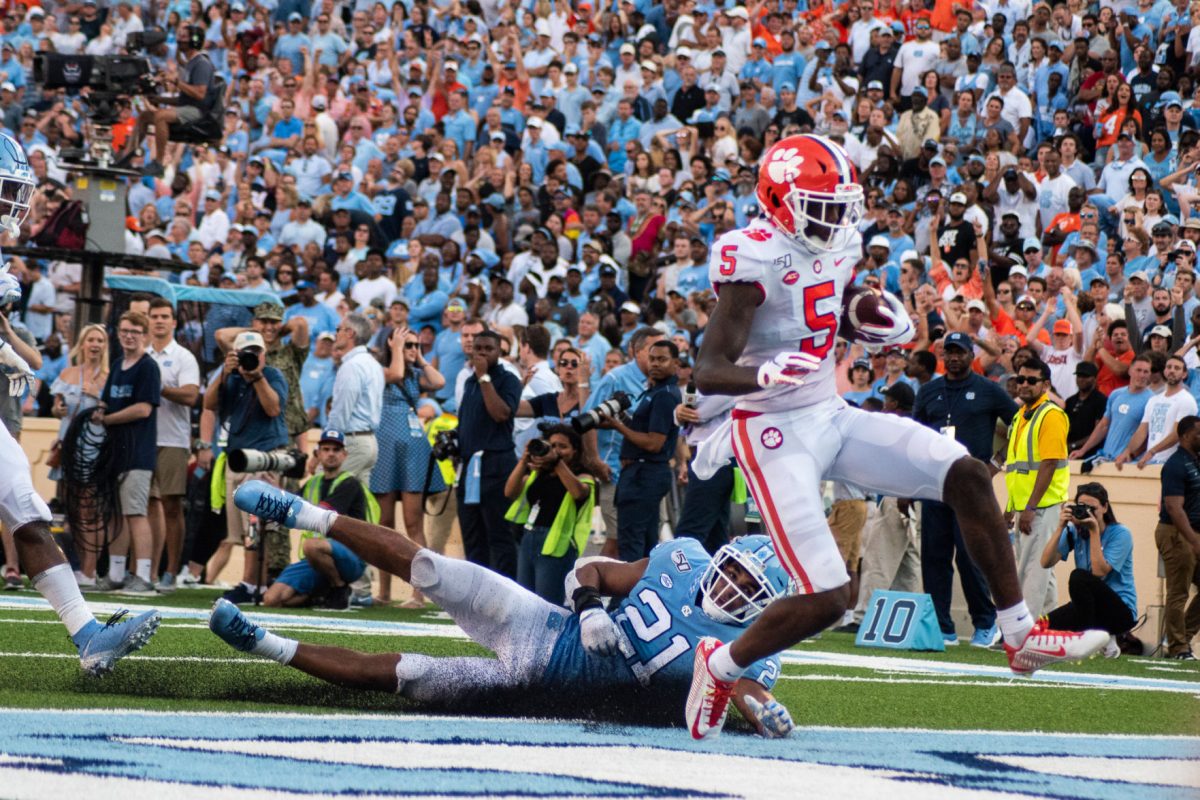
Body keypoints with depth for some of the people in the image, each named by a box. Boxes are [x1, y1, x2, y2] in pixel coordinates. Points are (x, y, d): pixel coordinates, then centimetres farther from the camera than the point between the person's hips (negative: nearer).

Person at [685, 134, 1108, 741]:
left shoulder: (837, 246, 3)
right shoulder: (756, 260, -22)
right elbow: (708, 372, -25)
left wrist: (886, 328, 1)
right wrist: (764, 374, -46)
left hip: (832, 416, 8)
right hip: (777, 437, -8)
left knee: (968, 478, -4)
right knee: (826, 600, -13)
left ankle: (1021, 637, 5)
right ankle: (721, 664, 15)